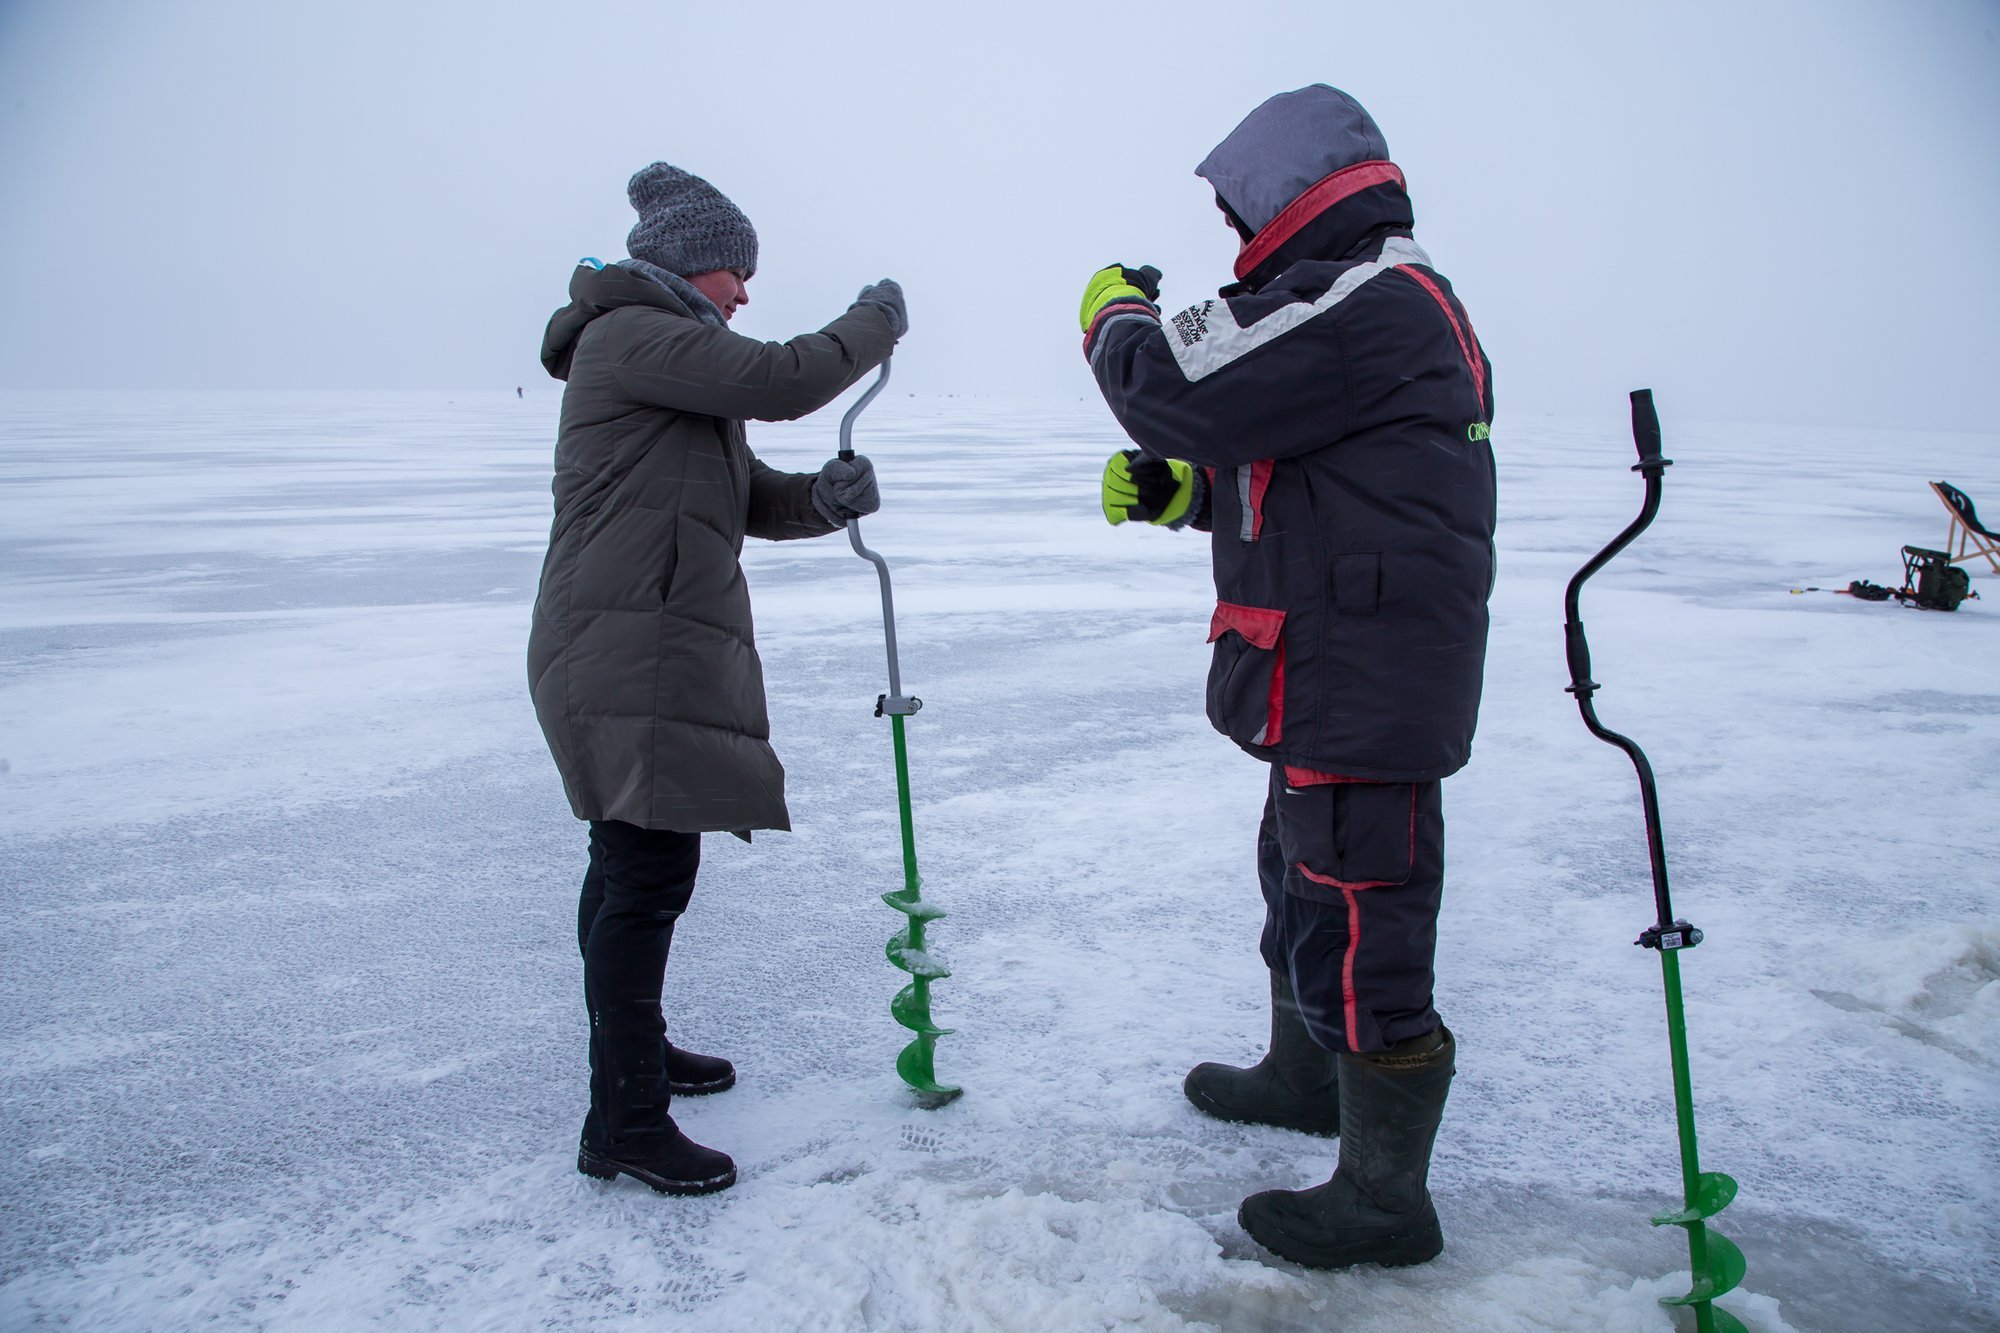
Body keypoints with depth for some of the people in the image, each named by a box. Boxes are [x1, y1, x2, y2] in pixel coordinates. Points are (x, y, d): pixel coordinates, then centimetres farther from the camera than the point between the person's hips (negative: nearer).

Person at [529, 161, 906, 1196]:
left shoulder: (676, 362, 24)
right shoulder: (630, 336, -9)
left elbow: (750, 498, 18)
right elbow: (780, 383, -21)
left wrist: (825, 497, -3)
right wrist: (876, 322, -4)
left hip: (661, 653, 11)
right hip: (626, 654, -11)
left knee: (633, 861, 19)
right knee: (648, 872, -10)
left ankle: (631, 1046, 34)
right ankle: (625, 1123, -3)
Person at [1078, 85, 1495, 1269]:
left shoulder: (1360, 298, -17)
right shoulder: (1391, 305, 18)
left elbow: (1180, 385, -23)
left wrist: (1118, 312, -1)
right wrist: (1179, 487, 10)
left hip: (1363, 691, -11)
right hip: (1345, 682, 11)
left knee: (1357, 921, -2)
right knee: (1301, 875, 26)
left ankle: (1384, 1193, 12)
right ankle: (1306, 1073, 46)